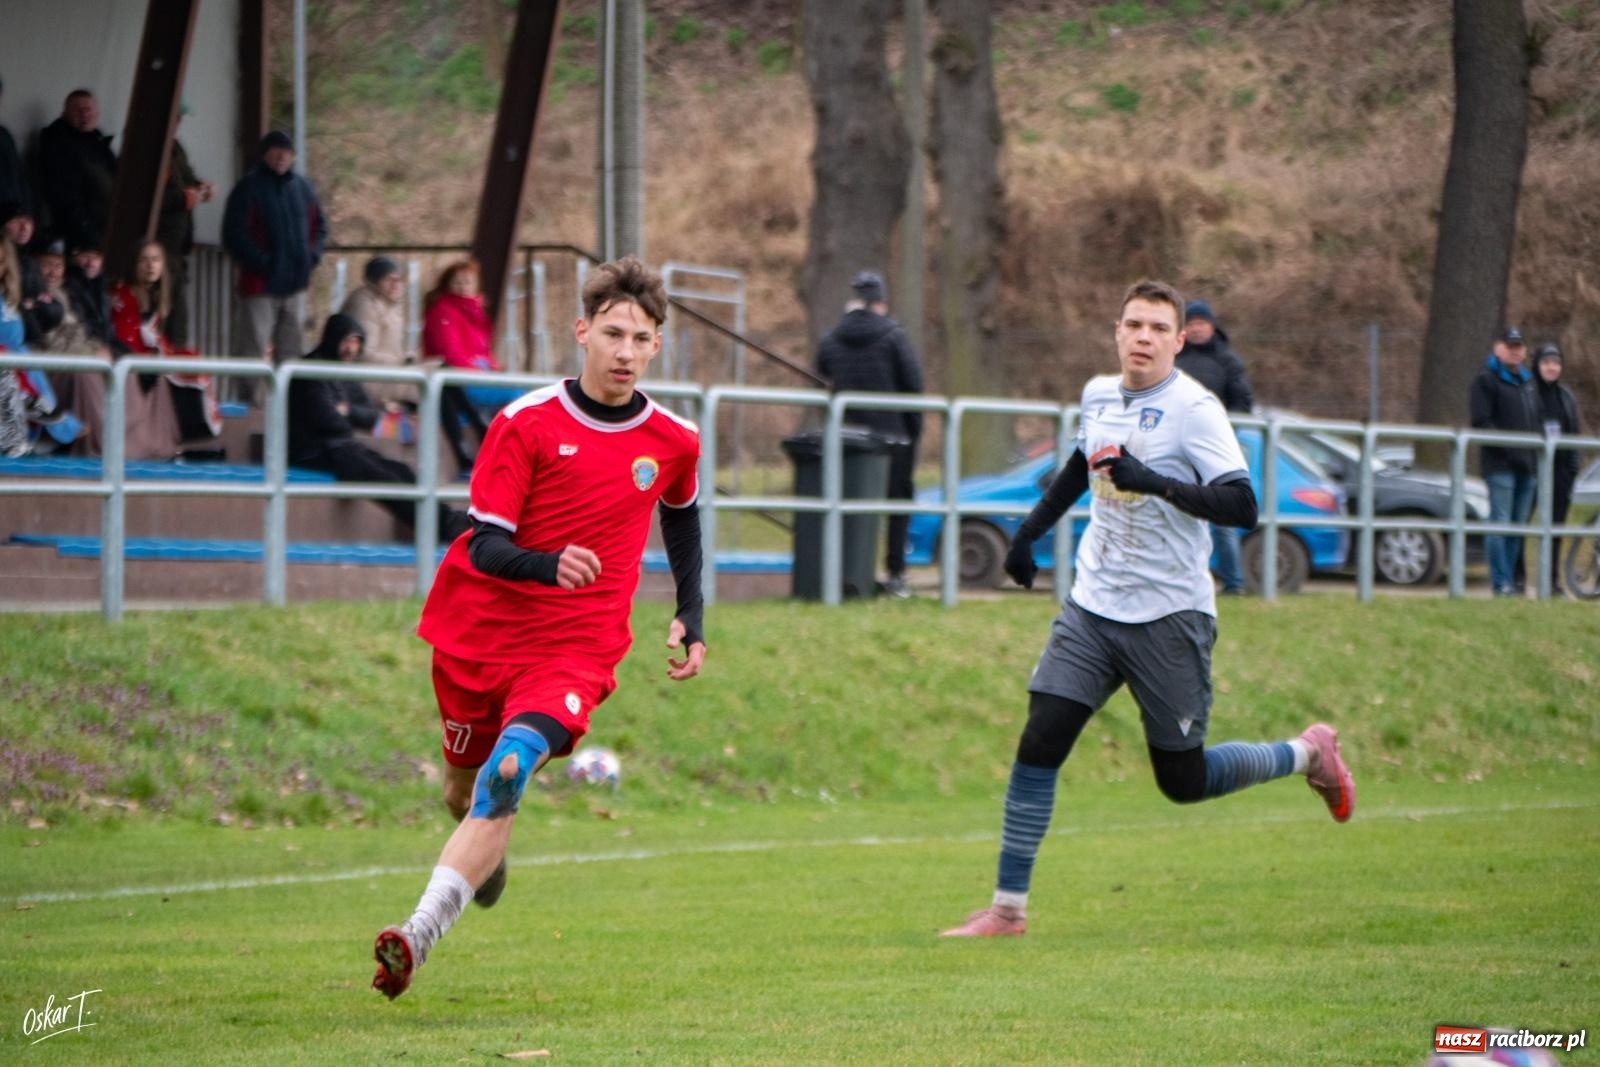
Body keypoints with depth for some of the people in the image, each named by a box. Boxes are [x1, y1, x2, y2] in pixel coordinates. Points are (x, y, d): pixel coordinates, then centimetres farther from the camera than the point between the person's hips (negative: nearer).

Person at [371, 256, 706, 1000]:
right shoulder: (526, 424, -8)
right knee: (465, 788, 16)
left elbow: (681, 519, 24)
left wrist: (690, 619, 21)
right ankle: (488, 854, 54)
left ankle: (420, 936, -35)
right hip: (478, 631, 1)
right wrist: (549, 564, -34)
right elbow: (486, 548, -14)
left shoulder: (673, 442, 1)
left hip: (576, 648, -1)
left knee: (507, 774, -25)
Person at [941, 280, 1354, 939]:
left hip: (1169, 617, -5)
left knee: (1183, 781, 3)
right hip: (1092, 606, 5)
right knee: (1038, 747, -8)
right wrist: (1030, 532, 29)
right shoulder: (1098, 396, 7)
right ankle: (1007, 908, -2)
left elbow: (1241, 506, -23)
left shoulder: (1194, 409, -14)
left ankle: (1308, 754, 28)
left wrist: (1155, 482, -32)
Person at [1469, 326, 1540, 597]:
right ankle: (1501, 582, -10)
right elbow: (1481, 422, -11)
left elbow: (1538, 422, 25)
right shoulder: (1486, 380, -2)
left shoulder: (1527, 382, 21)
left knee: (1517, 526, 9)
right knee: (1500, 522, -10)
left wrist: (1539, 455, 10)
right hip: (1500, 464, -7)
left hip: (1527, 465, 7)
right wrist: (1508, 448, -18)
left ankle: (1509, 579, 15)